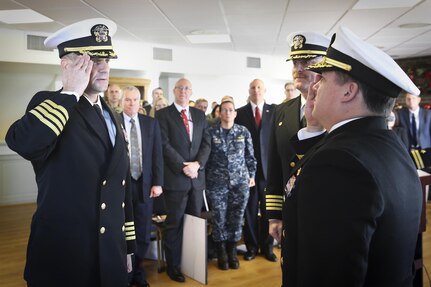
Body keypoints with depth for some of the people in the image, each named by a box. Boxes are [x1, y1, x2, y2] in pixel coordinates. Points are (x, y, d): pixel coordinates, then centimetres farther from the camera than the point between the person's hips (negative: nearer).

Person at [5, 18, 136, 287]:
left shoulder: (111, 116, 9)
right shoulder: (48, 106, -8)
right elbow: (21, 143, -32)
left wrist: (128, 246, 13)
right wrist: (70, 92, -21)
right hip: (62, 257, -5)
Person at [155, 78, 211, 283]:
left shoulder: (200, 115, 13)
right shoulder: (163, 114, -1)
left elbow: (206, 142, 7)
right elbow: (164, 145, -10)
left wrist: (197, 163, -9)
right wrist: (183, 166, -15)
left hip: (197, 176, 5)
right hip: (175, 177, -4)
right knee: (174, 224, 4)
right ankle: (173, 265, 18)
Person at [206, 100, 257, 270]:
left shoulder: (243, 132, 5)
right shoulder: (211, 132, 0)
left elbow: (250, 156, 10)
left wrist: (251, 175, 6)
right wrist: (204, 178, 4)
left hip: (240, 182, 1)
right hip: (216, 182, -1)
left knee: (236, 218, 5)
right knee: (219, 218, 4)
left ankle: (232, 251, 23)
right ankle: (221, 253, 22)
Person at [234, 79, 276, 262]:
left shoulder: (274, 111, 5)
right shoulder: (240, 113, 5)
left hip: (269, 167, 0)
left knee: (268, 209, 6)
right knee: (250, 209, 7)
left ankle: (267, 246, 21)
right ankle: (251, 246, 21)